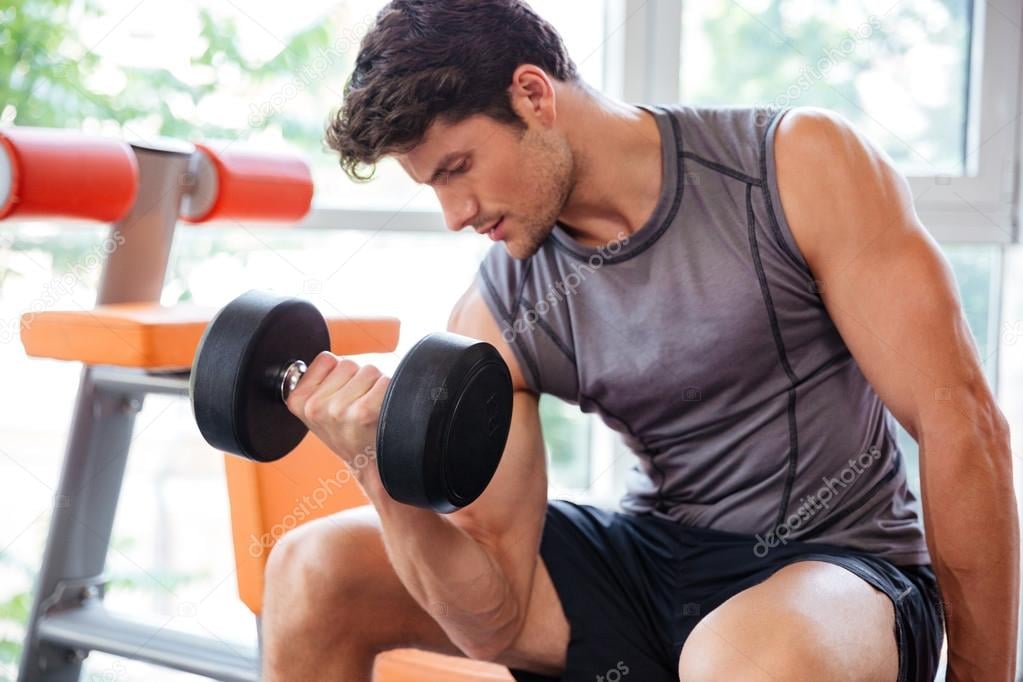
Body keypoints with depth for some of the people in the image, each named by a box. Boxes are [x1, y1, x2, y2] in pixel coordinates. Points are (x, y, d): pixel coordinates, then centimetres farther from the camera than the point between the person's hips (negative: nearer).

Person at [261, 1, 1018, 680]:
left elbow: (961, 422, -14)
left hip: (838, 568, -4)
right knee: (314, 570, -3)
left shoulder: (801, 168, -15)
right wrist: (383, 472, -26)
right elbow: (492, 620, -9)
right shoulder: (495, 319, -6)